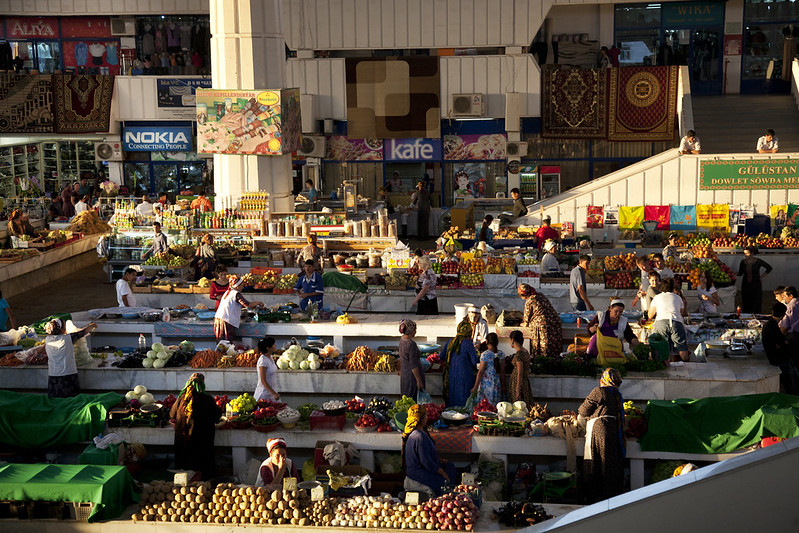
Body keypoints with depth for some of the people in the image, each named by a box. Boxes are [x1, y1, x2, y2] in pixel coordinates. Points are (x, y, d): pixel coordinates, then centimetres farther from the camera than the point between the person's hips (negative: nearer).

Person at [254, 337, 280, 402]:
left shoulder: (270, 357, 5)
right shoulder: (263, 360, -19)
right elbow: (263, 381, -21)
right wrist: (274, 394, -24)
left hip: (271, 390, 8)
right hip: (264, 392, -8)